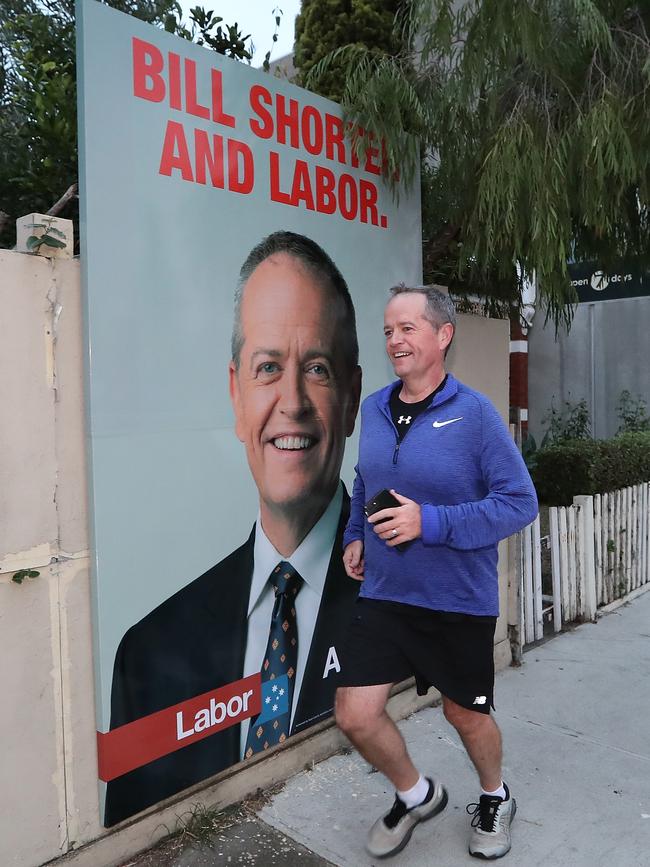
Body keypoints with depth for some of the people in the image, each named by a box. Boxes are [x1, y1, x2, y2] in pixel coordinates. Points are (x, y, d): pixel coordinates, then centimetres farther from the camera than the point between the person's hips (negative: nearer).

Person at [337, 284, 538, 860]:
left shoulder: (474, 413, -15)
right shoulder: (372, 409, 1)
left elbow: (521, 503, -17)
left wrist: (430, 522, -25)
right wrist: (355, 536, 4)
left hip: (460, 601, -4)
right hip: (384, 594, 4)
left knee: (465, 714, 16)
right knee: (356, 715, 2)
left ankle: (495, 798, 51)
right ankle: (416, 794, 35)